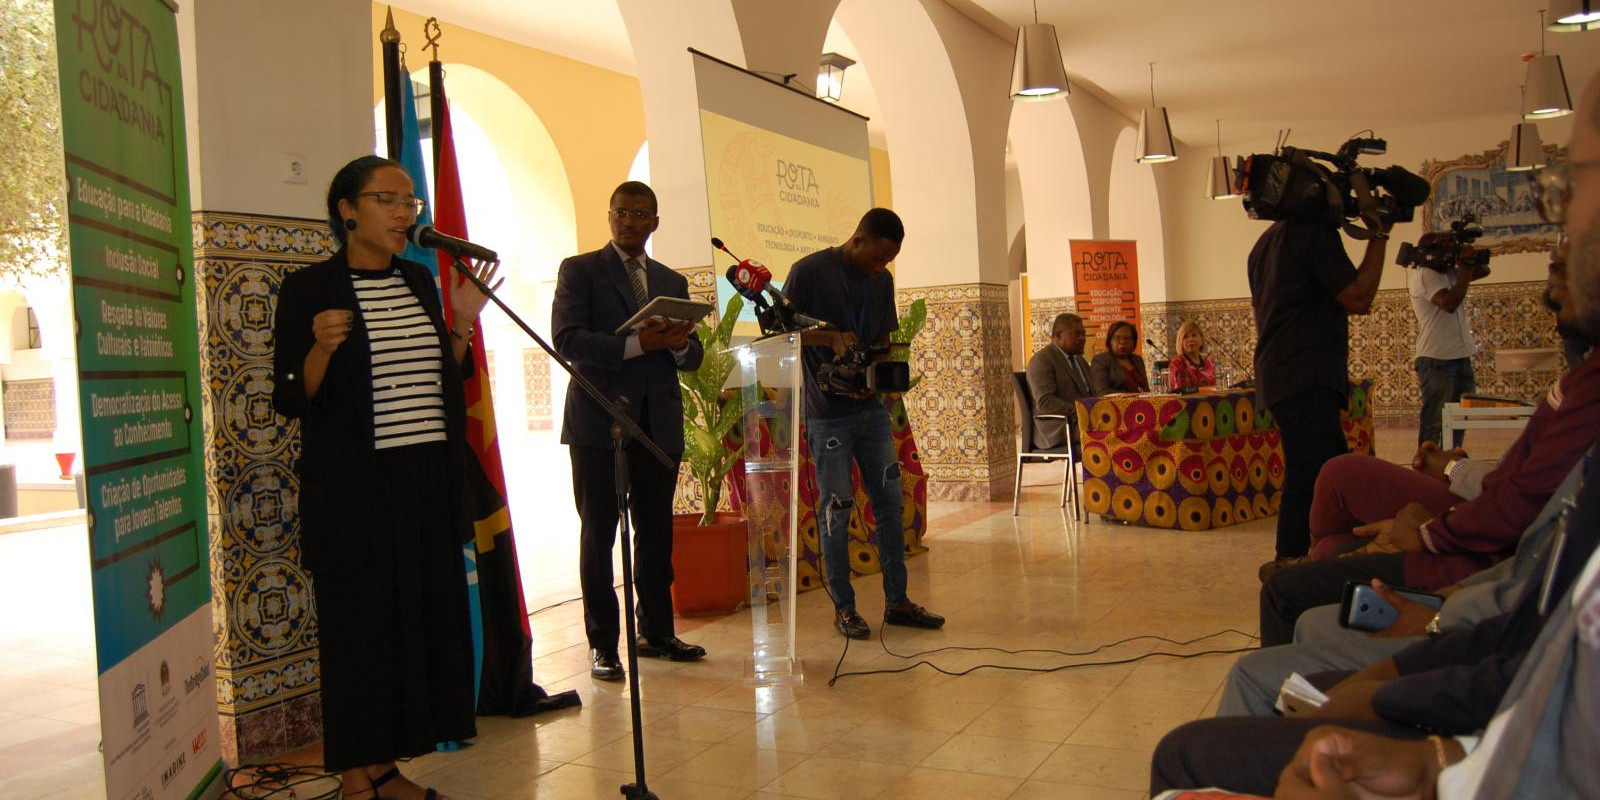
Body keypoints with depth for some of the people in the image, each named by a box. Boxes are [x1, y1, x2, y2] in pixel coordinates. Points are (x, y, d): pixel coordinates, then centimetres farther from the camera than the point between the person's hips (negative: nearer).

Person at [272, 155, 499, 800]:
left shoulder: (419, 281, 12)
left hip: (429, 485, 6)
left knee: (421, 619, 8)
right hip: (353, 491, -6)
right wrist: (320, 348, -24)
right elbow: (291, 401, -6)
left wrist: (462, 325, 3)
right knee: (359, 624, 1)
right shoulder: (309, 288, -5)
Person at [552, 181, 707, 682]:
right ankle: (602, 644, 8)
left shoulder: (672, 282, 18)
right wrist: (636, 344, -21)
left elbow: (693, 357, 16)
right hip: (599, 422, -4)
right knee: (599, 533, 1)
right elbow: (566, 339, -10)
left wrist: (679, 344, -9)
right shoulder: (580, 270, 4)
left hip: (659, 424, 4)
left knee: (656, 532, 9)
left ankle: (657, 632, 20)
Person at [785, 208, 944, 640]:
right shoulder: (809, 271, -10)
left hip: (872, 407, 6)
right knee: (835, 510, 0)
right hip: (828, 413, -5)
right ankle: (844, 608, 11)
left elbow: (883, 340, 12)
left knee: (890, 502, 7)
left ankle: (897, 601, 17)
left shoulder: (882, 280, 7)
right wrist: (831, 337, -23)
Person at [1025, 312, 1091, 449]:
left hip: (1082, 422, 8)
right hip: (1056, 431, -8)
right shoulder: (1041, 361, -5)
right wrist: (1079, 412, -23)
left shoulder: (1079, 359, 24)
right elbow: (1045, 402, -16)